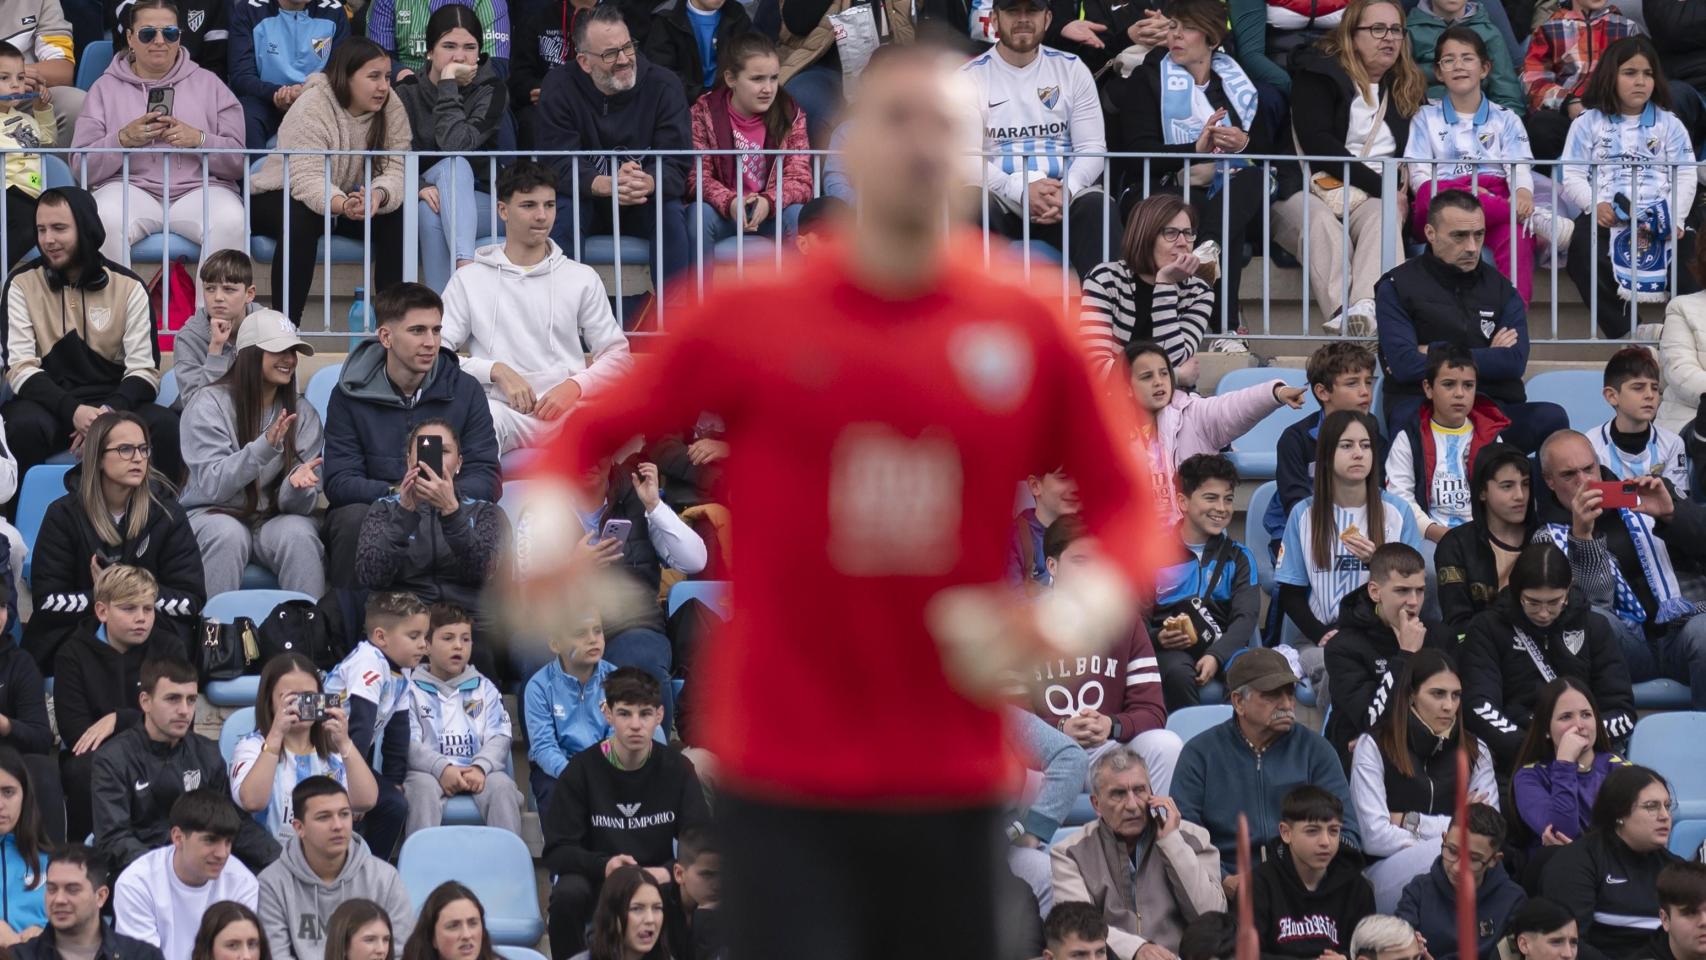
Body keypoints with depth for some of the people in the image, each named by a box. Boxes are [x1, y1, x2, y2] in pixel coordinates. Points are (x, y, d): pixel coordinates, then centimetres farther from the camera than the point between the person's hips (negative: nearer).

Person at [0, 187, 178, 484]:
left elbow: (144, 371, -2)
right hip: (50, 403, -1)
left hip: (113, 405, 1)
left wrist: (109, 413, -24)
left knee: (165, 426, -30)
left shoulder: (128, 287, 3)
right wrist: (72, 411, -24)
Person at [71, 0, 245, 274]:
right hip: (130, 187, 0)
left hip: (199, 189, 0)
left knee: (231, 222, -33)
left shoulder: (208, 83, 16)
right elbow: (84, 166, 7)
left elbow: (238, 161, 9)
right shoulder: (106, 88, 15)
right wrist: (123, 139, -10)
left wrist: (199, 140, -10)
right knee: (105, 221, -35)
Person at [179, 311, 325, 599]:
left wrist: (298, 484, -25)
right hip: (214, 513, -2)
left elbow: (300, 503, 0)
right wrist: (265, 446, -28)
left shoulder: (302, 414, 7)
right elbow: (211, 486, -16)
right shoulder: (209, 405, -4)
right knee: (228, 534, -35)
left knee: (299, 535, -30)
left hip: (275, 518, 2)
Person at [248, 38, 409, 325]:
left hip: (350, 201, 5)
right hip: (277, 200, -5)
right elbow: (306, 178, -35)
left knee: (396, 213, -21)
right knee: (301, 217, -38)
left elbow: (394, 169, -18)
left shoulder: (391, 108, -8)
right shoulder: (311, 108, -25)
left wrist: (379, 196, -42)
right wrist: (342, 204, -55)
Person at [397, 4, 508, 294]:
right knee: (454, 165, -33)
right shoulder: (407, 92, 2)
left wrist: (448, 83, -20)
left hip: (479, 202, -1)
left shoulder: (491, 90, -3)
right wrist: (419, 188, -28)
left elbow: (456, 143, -20)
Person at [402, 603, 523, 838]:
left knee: (503, 786, -30)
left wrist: (480, 768, -16)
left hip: (478, 772, 2)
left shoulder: (484, 688, 20)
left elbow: (499, 738, 6)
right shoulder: (411, 689, 10)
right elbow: (408, 742, -4)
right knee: (423, 789, -37)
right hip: (428, 771, -2)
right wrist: (443, 769, -22)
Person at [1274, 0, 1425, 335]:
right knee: (1321, 223, -36)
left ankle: (1367, 306, -60)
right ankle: (1339, 312, -59)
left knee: (1380, 217, -33)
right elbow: (1317, 145, -6)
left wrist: (1403, 193, -6)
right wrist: (1381, 188, -12)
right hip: (1309, 193, -2)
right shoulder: (1317, 74, 6)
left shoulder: (1408, 87, 20)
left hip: (1375, 198, 2)